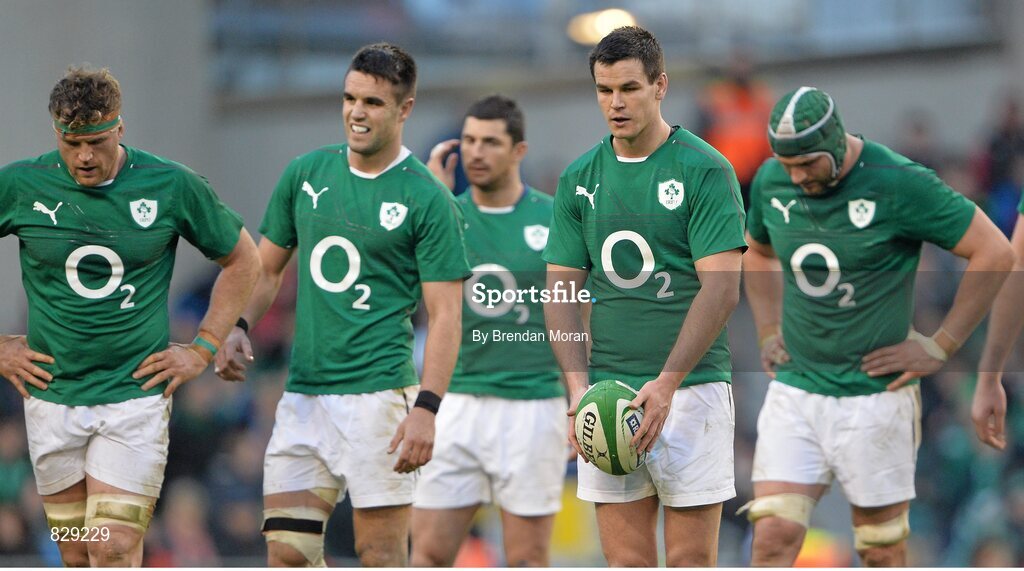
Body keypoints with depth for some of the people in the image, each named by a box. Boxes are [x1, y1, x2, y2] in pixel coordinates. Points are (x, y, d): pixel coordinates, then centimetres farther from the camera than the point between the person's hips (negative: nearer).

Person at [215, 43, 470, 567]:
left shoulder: (427, 200, -5)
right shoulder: (305, 174, 11)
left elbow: (445, 316, -8)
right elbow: (267, 267, 21)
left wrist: (426, 407, -18)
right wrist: (238, 328, 2)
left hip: (378, 394, -5)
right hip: (302, 393, 5)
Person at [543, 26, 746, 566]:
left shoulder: (706, 170, -4)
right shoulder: (579, 178, 10)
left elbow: (722, 289, -11)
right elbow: (561, 292, 10)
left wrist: (667, 384, -20)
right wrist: (578, 388, -5)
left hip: (691, 387, -4)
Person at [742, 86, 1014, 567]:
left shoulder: (899, 184, -13)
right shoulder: (770, 182, 3)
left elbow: (994, 252, -9)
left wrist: (939, 347, -8)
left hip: (875, 396, -4)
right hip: (794, 388, 4)